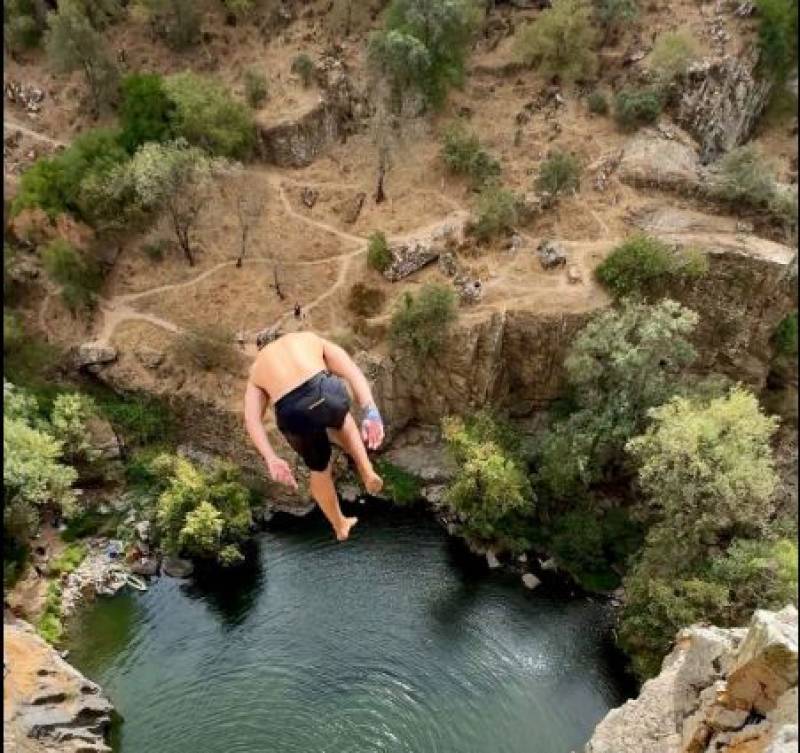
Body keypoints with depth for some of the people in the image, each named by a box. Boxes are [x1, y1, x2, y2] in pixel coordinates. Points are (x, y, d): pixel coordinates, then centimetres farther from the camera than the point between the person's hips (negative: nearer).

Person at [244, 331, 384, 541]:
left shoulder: (257, 369, 31)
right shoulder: (311, 339, 30)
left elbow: (251, 419, 12)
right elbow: (353, 373, 12)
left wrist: (271, 460, 4)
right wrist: (370, 412, 1)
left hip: (293, 414, 1)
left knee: (319, 469, 30)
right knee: (340, 419, 40)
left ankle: (340, 525, 51)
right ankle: (367, 472, 29)